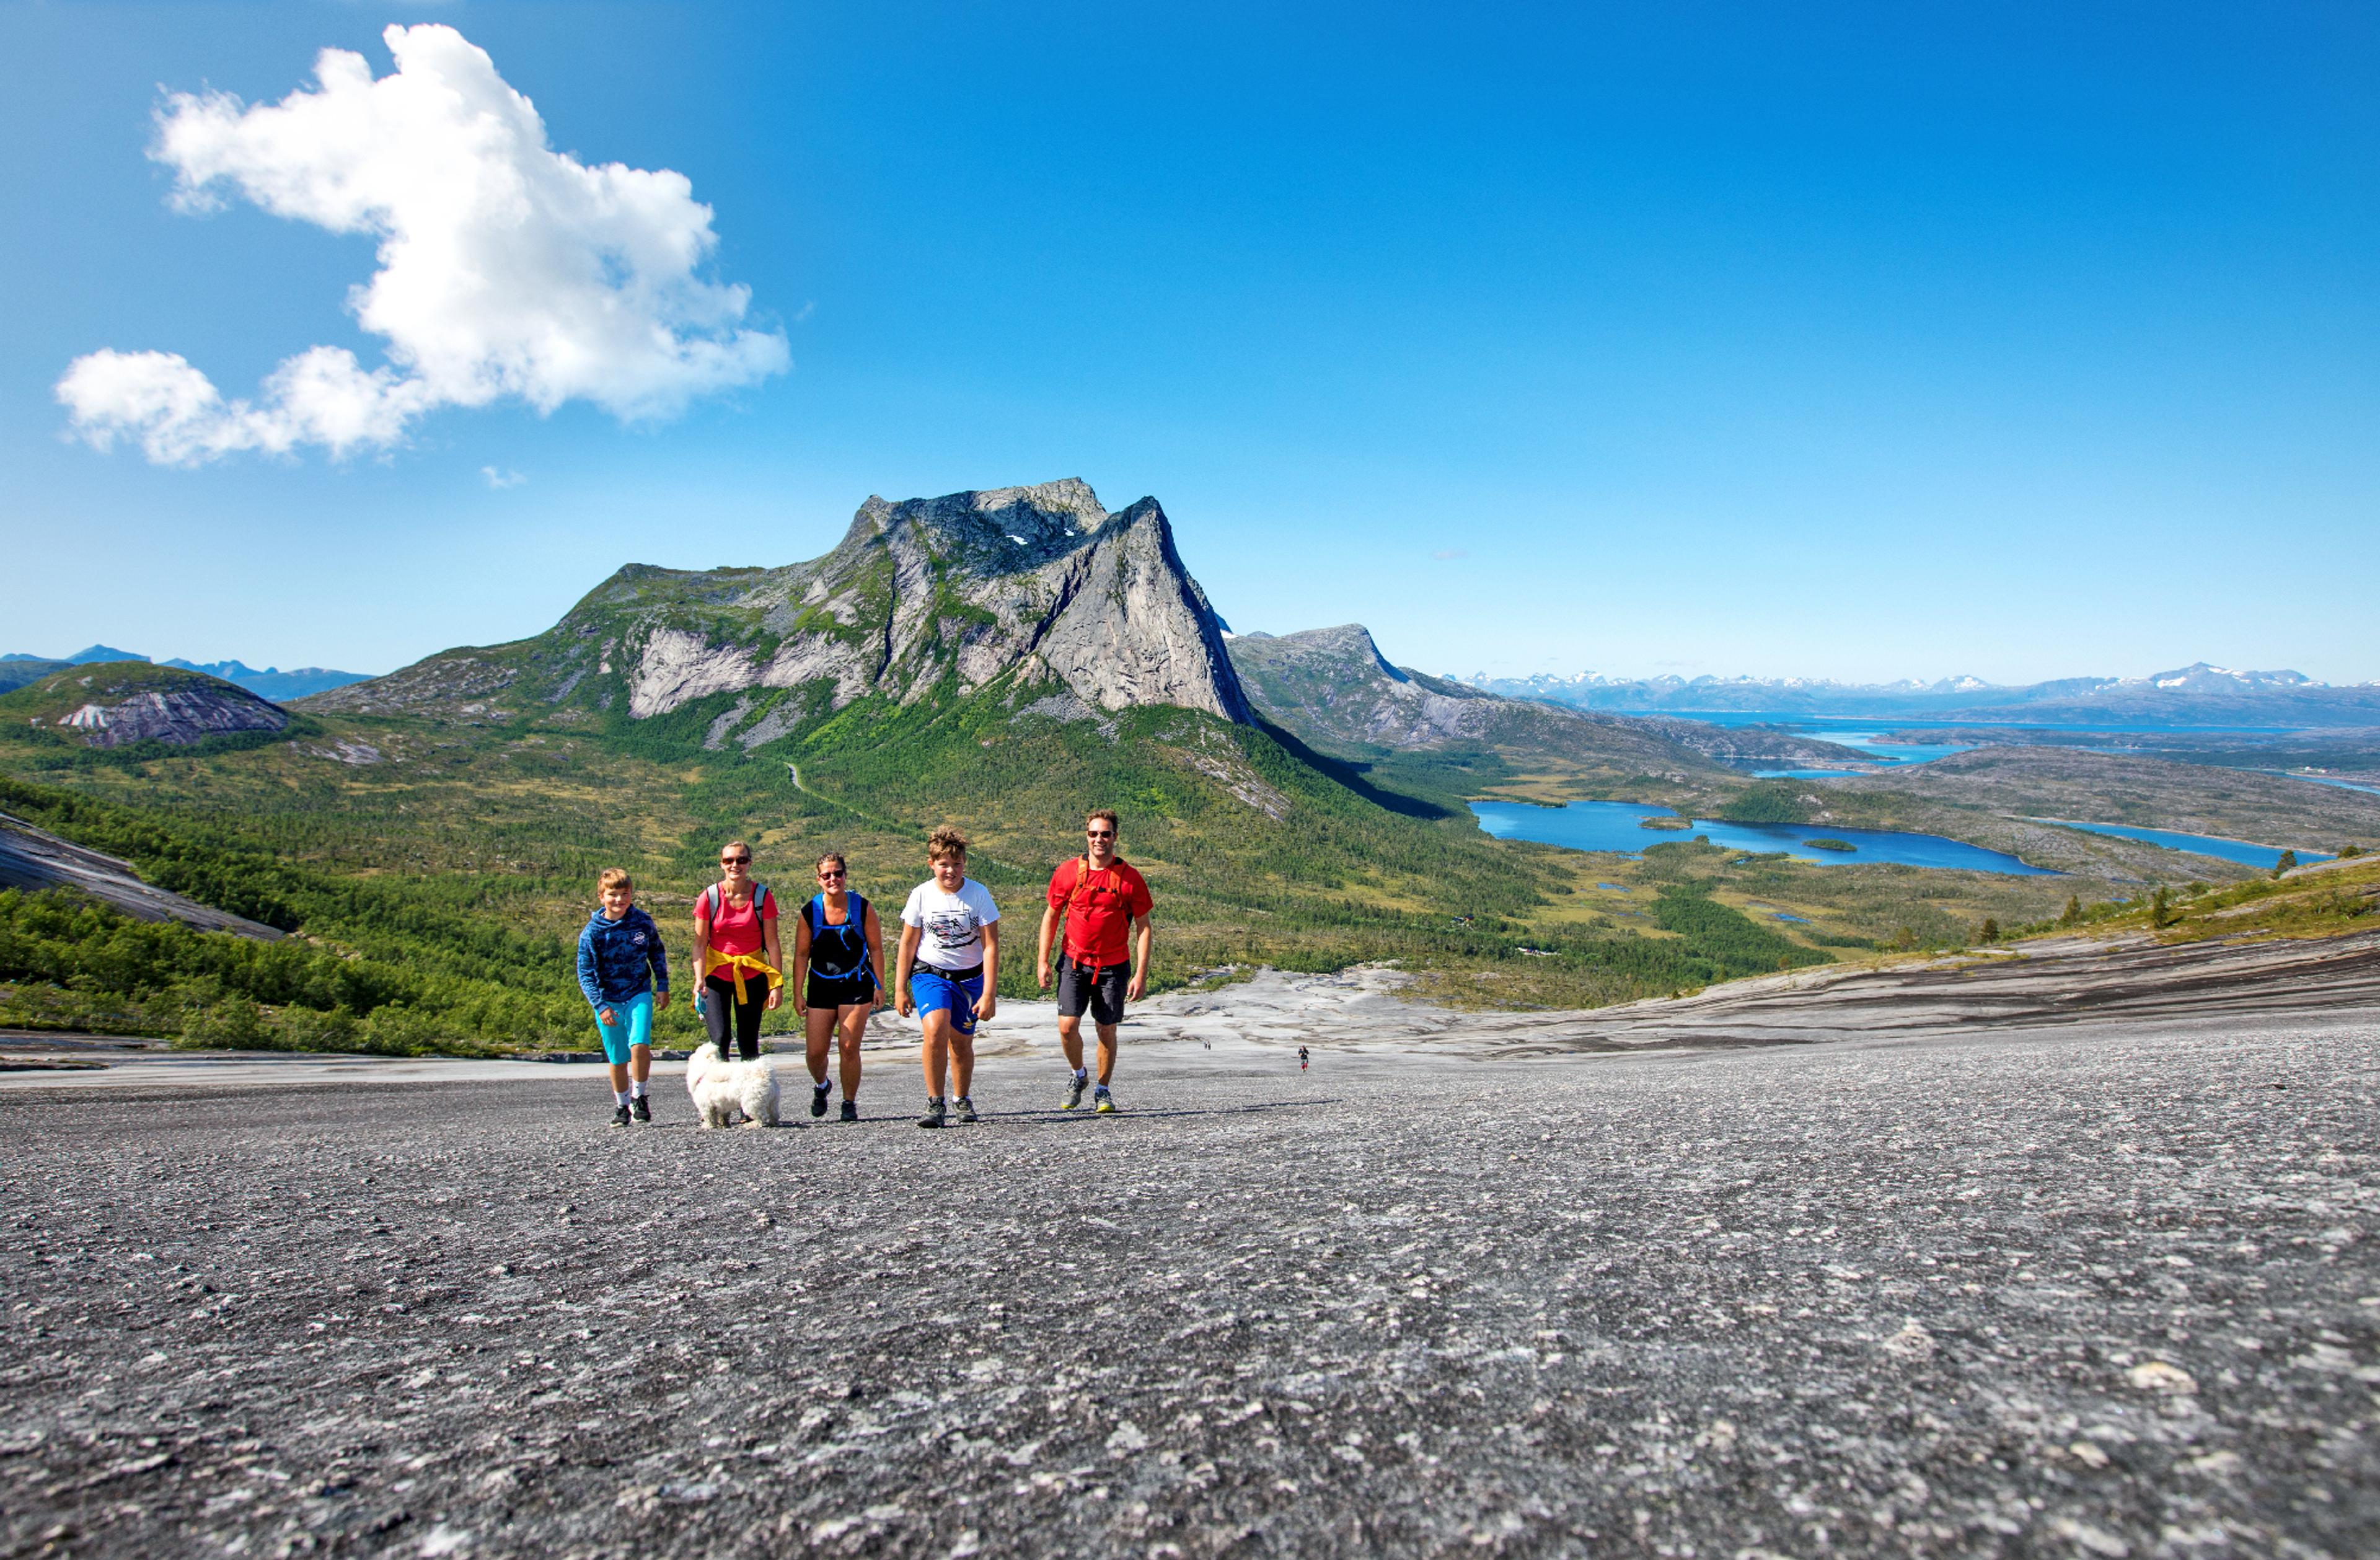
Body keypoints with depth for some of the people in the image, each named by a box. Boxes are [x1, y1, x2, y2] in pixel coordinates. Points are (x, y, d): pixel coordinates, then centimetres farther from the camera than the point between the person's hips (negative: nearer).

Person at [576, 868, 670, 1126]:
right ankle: (622, 1106, 27)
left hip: (639, 993, 0)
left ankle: (639, 1097, 2)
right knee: (618, 1059, 6)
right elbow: (585, 973, -6)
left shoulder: (643, 921, -4)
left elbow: (657, 953, 12)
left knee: (639, 1045, -19)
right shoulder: (592, 931, -9)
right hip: (608, 1000, 0)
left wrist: (663, 986, 8)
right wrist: (600, 1006, -14)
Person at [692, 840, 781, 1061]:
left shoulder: (763, 896, -8)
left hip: (752, 976, 1)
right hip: (716, 975, 0)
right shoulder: (709, 897, -8)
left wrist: (777, 984, -8)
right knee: (720, 1039, -13)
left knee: (748, 1045, 4)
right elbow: (700, 944, -4)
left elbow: (772, 944, -5)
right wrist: (700, 980, -16)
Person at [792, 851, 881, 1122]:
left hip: (856, 986, -1)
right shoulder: (810, 912, -3)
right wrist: (798, 993, 0)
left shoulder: (862, 908, -5)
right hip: (820, 988, 1)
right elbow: (801, 955, 2)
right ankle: (821, 1086, 34)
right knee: (816, 1053, 1)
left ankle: (850, 1103, 14)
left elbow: (875, 948, 1)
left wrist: (879, 986, -2)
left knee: (850, 1048, -4)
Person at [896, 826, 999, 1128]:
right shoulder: (922, 894, -7)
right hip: (930, 973, 0)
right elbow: (908, 943, 2)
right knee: (936, 1029, -24)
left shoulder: (978, 894, -11)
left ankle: (963, 1099, 32)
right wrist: (900, 988, 2)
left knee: (961, 1042, 6)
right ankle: (935, 1102, -13)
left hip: (970, 978, 1)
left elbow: (991, 946, -10)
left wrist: (989, 993, -15)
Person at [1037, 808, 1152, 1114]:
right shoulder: (1067, 872, -2)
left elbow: (1143, 927, -2)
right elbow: (1051, 915, 8)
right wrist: (1043, 961, 3)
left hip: (1113, 967, -1)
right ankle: (1078, 1074, 21)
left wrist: (1141, 974, -8)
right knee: (1067, 1026, -9)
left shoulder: (1130, 878, -6)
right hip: (1074, 962, 1)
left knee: (1107, 1031, 5)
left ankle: (1103, 1091, 25)